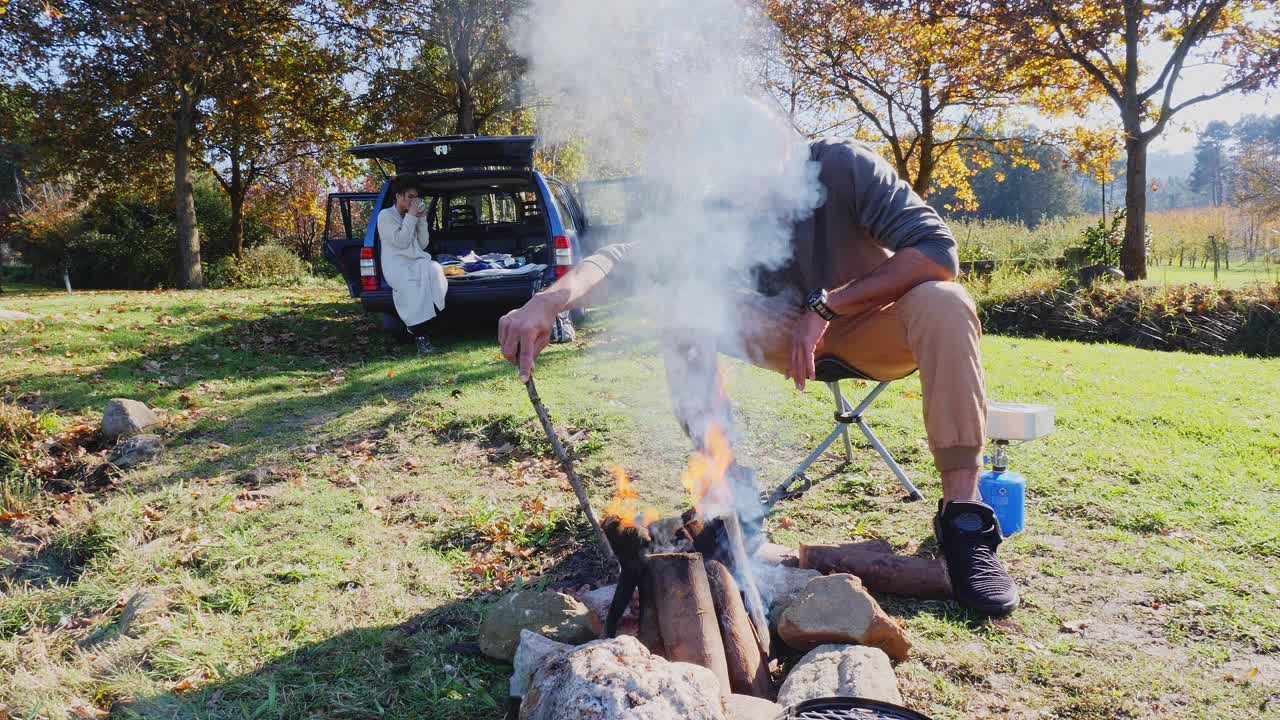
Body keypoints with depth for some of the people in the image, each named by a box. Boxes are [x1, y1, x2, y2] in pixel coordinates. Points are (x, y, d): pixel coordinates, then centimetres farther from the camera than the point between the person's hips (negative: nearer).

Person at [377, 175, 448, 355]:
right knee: (410, 284, -38)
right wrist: (411, 216, -11)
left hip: (417, 261, 5)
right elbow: (400, 242, -12)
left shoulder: (413, 216, 18)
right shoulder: (386, 216, 1)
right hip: (397, 264, -5)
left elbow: (423, 245, 12)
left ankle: (417, 325, -30)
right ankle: (420, 337, -41)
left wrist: (422, 219, 2)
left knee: (433, 270, -31)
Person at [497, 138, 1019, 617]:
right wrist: (549, 300, -45)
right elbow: (623, 255, -25)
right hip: (787, 332, 2)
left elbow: (937, 251, -29)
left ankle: (963, 516, -32)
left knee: (943, 302, -34)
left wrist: (825, 306, -32)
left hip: (871, 323, -2)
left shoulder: (844, 166, -23)